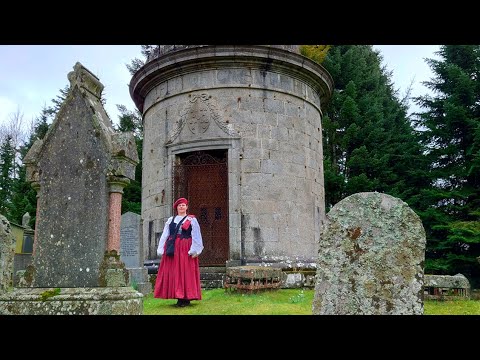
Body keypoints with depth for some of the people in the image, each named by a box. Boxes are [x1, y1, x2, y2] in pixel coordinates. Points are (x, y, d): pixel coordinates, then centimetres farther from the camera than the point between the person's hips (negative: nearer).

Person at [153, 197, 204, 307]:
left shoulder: (192, 220, 5)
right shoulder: (170, 220, 15)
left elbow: (196, 236, -1)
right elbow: (164, 235, 11)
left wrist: (193, 250, -12)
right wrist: (161, 249, 2)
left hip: (185, 248, -3)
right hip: (172, 248, 4)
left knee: (186, 272, -5)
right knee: (173, 272, 1)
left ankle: (187, 298, -1)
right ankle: (179, 297, 8)